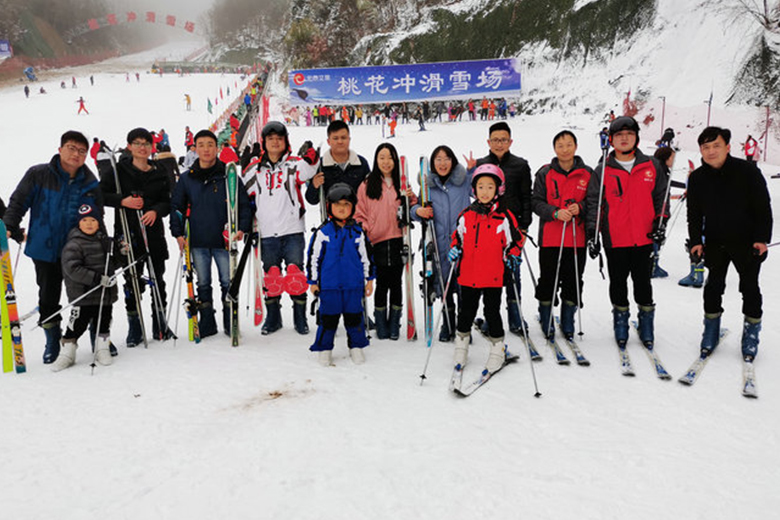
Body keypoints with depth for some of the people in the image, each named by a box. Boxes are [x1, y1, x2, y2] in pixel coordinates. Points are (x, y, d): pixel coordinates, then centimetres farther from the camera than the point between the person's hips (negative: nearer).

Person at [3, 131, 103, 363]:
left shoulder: (90, 184, 1)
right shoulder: (38, 175, -5)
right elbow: (18, 202, 1)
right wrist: (10, 227, -10)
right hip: (44, 249, 0)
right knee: (48, 298, 10)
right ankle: (52, 340, 28)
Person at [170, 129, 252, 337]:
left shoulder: (229, 176, 1)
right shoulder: (186, 178, 7)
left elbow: (244, 204, 2)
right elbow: (176, 207, 12)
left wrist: (242, 228, -11)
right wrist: (178, 233, 2)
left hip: (223, 240, -2)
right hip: (197, 242, 2)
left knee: (228, 283, 3)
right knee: (203, 284, 11)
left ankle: (230, 324, 15)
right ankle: (207, 324, 21)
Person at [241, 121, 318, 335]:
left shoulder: (293, 164, 2)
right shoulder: (255, 169, 10)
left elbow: (305, 173, -21)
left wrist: (311, 159, -41)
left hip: (293, 231, -2)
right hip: (267, 233, 2)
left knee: (295, 274, 0)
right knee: (271, 276, 7)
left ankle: (300, 318, 13)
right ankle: (272, 318, 21)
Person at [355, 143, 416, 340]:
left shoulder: (401, 184, 11)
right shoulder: (367, 185, 5)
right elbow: (359, 213, 7)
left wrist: (411, 198, -2)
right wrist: (363, 231, -6)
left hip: (398, 241, 2)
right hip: (377, 242, -2)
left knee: (396, 283, 6)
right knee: (382, 284, 2)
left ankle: (394, 325, 18)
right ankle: (381, 325, 15)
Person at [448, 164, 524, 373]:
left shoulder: (504, 217, -2)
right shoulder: (465, 215, 5)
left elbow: (516, 240, 7)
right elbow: (458, 236, 18)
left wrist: (513, 257, -7)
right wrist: (455, 250, 1)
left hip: (493, 277, -2)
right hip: (468, 275, 3)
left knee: (492, 312, 6)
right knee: (466, 310, 13)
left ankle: (498, 348, 22)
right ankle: (461, 342, 31)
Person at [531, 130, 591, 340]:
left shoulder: (587, 173, 7)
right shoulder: (545, 173, 4)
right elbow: (537, 202, 0)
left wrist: (580, 207, -12)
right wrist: (555, 213, -17)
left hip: (578, 238, 1)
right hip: (550, 238, -1)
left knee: (573, 281, 7)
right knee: (548, 279, 3)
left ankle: (568, 323, 21)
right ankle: (546, 321, 20)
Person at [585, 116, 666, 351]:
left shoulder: (651, 166, 6)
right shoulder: (602, 170, 2)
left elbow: (661, 197, 11)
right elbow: (594, 203, 1)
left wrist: (660, 225, 0)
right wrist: (592, 234, -7)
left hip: (644, 237, 1)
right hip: (615, 239, -1)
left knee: (643, 281, 9)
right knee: (618, 282, 9)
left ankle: (646, 323, 23)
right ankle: (621, 320, 25)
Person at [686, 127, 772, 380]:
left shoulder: (747, 171, -10)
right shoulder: (697, 178, -1)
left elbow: (763, 208, -7)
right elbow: (694, 214, 5)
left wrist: (762, 238, -13)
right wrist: (696, 241, -4)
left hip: (747, 243, -2)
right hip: (715, 243, 2)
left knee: (750, 288, 5)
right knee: (713, 287, 5)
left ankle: (751, 336, 20)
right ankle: (711, 333, 21)